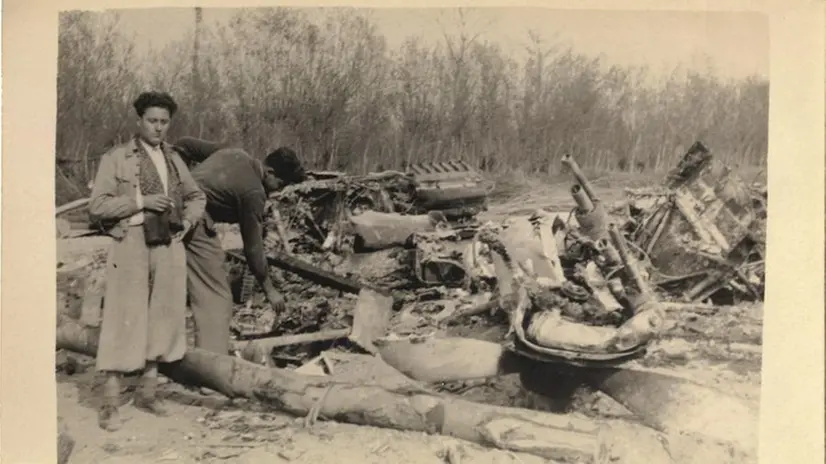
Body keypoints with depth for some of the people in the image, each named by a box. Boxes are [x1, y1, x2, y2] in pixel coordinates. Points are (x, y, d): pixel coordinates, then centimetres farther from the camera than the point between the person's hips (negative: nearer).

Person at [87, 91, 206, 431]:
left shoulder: (174, 159, 13)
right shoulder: (116, 159, -1)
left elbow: (197, 196, 25)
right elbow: (98, 205, -7)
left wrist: (189, 219, 7)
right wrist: (141, 202, -15)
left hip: (169, 248, 5)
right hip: (131, 247, -5)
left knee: (162, 319, 10)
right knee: (123, 321, -4)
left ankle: (147, 391, 23)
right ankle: (109, 403, 4)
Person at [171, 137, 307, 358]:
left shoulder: (234, 153, 10)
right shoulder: (253, 192, -12)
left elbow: (183, 144, 17)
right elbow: (253, 246, -8)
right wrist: (269, 290, 1)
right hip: (197, 225, -9)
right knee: (216, 298, -1)